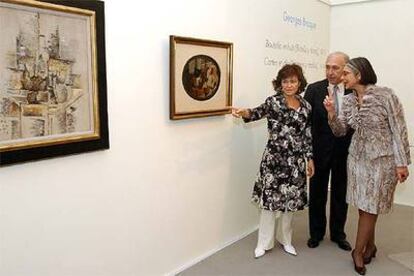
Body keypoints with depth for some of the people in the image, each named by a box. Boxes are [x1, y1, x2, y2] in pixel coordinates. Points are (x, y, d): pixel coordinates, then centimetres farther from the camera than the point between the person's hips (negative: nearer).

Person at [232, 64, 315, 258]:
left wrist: (309, 158, 8)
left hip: (296, 160, 4)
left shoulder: (305, 106, 6)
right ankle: (264, 242, 19)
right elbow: (260, 111, -27)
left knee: (290, 199, 13)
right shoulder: (274, 102, -6)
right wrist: (245, 112, -48)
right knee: (270, 197, 2)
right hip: (274, 158, -3)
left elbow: (307, 135, 10)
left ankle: (285, 239, 32)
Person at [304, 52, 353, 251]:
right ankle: (316, 233, 31)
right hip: (320, 150, 0)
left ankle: (338, 233, 33)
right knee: (317, 193, 12)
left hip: (344, 151, 1)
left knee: (340, 194, 14)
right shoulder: (314, 89, -4)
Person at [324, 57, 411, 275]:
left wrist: (402, 162, -12)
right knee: (365, 206, 13)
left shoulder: (385, 95, -15)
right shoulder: (348, 101, 2)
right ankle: (370, 245, 33)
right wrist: (331, 112, -14)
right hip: (357, 158, 5)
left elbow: (399, 130, -12)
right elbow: (340, 131, 4)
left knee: (368, 207, 3)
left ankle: (358, 251, 19)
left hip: (381, 159, -5)